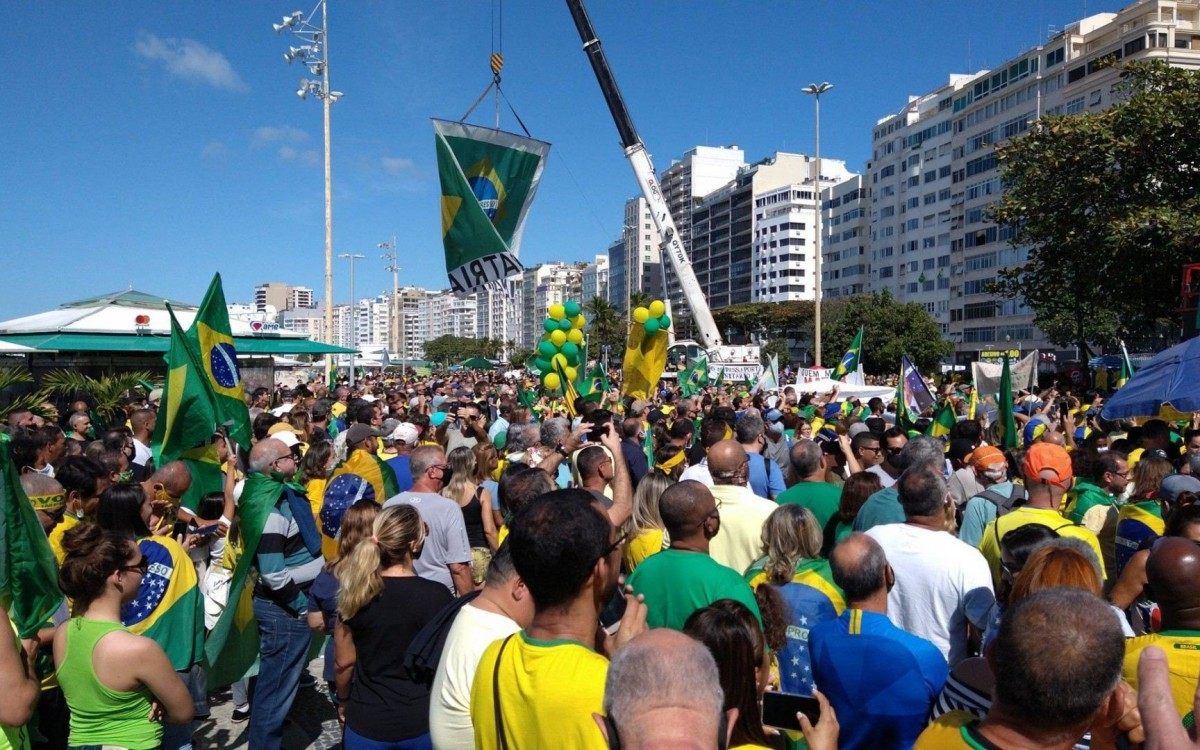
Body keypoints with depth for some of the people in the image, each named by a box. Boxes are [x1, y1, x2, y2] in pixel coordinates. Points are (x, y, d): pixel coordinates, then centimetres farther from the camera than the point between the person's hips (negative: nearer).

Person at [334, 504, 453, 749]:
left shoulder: (357, 592, -10)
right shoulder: (436, 595, -18)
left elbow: (344, 661, -1)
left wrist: (343, 700, 17)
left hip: (366, 723, 2)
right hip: (422, 721, -2)